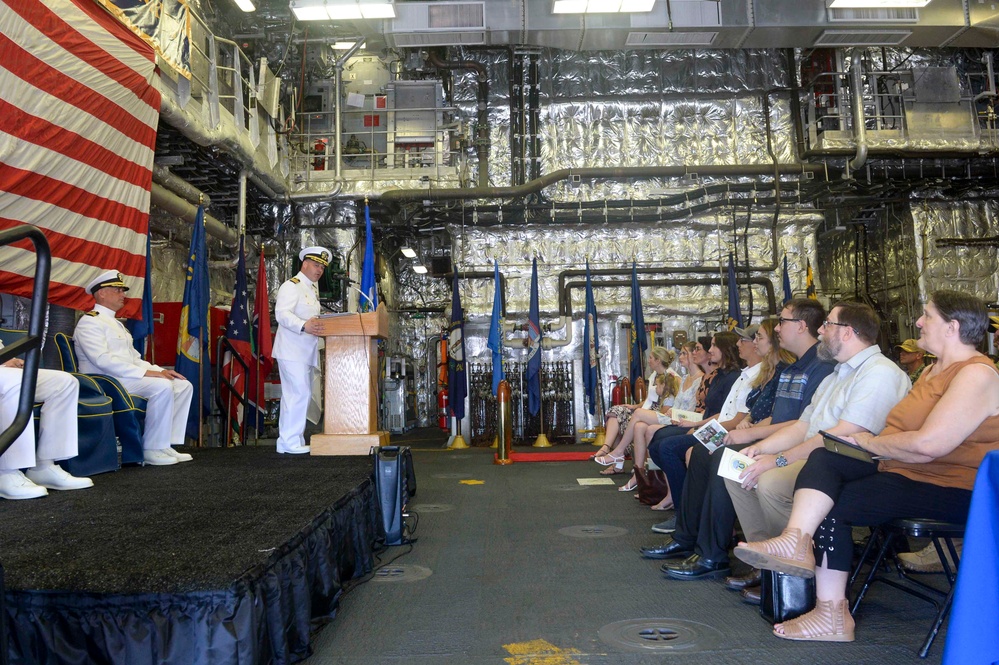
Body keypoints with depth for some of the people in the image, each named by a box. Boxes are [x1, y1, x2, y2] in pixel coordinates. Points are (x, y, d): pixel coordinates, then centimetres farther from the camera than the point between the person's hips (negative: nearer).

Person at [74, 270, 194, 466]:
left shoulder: (116, 323, 25)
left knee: (183, 385, -3)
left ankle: (167, 445, -7)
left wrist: (160, 370, 2)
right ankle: (152, 450, -22)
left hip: (125, 377, 9)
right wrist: (148, 373, -25)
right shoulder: (90, 322, -6)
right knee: (162, 387, -30)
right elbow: (104, 361, -21)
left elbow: (134, 358, 22)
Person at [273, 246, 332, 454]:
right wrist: (304, 326, -36)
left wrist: (321, 323, 7)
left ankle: (287, 442, 18)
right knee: (300, 393, -12)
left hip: (305, 352, 10)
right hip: (292, 351, -10)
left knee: (294, 396, 11)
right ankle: (291, 442, -6)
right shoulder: (292, 286, -9)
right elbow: (282, 313, -23)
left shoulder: (313, 288, 20)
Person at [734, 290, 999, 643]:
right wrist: (870, 441, -6)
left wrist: (869, 442, -13)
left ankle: (832, 614, -12)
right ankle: (796, 540, -32)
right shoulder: (935, 369, 17)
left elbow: (928, 445, -28)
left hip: (951, 490, -9)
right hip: (905, 470, 9)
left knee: (832, 506, -17)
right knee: (823, 458, -13)